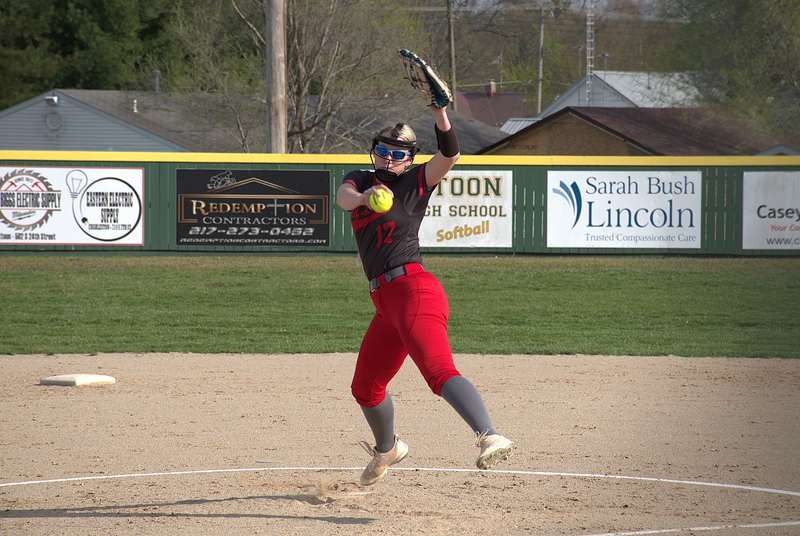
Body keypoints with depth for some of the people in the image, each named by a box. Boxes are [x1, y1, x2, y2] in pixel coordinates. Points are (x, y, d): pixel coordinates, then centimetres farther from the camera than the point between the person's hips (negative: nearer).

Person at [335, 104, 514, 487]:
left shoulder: (415, 183, 2)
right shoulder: (361, 180, 17)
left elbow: (449, 155, -15)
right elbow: (343, 196, -6)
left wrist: (439, 115, -32)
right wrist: (363, 197, -30)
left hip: (412, 289, -8)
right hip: (387, 303, 8)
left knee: (438, 371, -29)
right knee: (365, 389, 21)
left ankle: (489, 437, -47)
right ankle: (387, 449, 47)